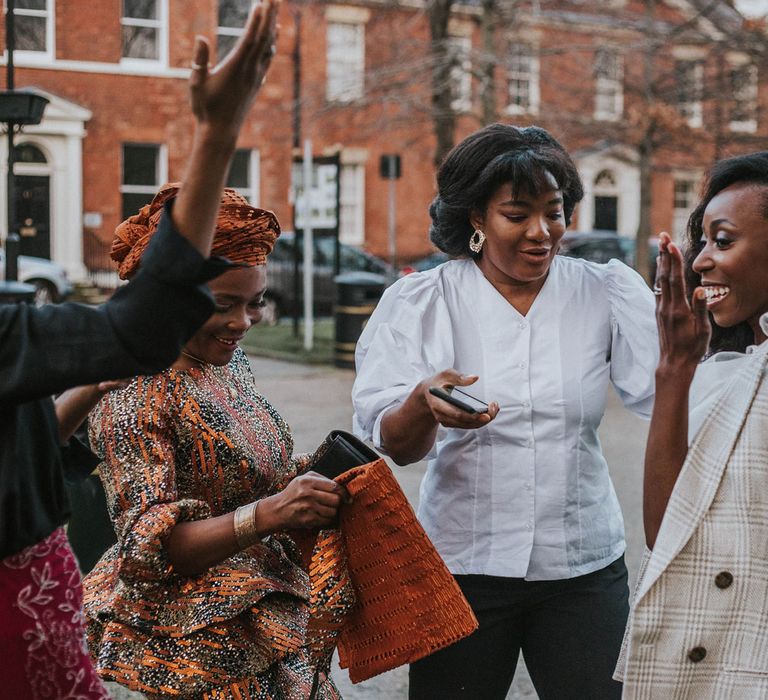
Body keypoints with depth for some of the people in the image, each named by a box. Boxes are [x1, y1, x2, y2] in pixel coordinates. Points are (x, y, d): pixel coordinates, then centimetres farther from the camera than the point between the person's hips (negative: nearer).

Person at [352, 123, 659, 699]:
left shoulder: (608, 292, 1)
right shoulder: (419, 302, -3)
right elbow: (393, 444, -13)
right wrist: (424, 406, -34)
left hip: (584, 567, 1)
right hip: (463, 566, -1)